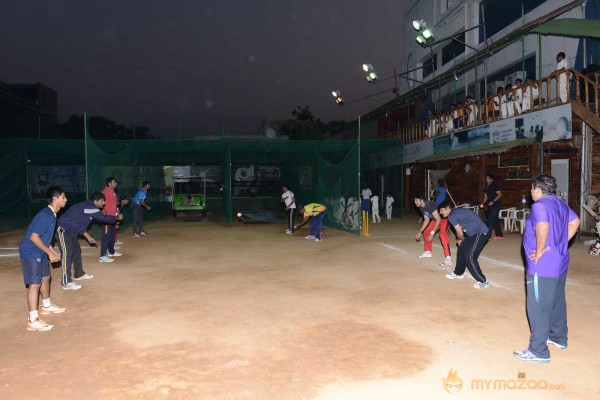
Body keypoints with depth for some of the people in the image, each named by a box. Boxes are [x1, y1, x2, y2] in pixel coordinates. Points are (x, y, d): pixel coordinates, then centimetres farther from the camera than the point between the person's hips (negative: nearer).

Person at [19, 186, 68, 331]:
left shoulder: (52, 214, 8)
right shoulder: (45, 215, -23)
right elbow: (34, 237, -26)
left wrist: (53, 252, 18)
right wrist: (50, 253, -20)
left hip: (39, 252, 10)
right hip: (30, 253, -10)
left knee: (45, 278, 21)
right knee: (34, 284, -9)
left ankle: (46, 307, 40)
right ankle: (33, 321, -6)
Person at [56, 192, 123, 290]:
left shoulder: (87, 207, 13)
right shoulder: (90, 208, -19)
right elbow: (104, 218, -14)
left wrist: (88, 237, 22)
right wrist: (117, 217, 2)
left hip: (70, 231, 11)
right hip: (63, 230, -11)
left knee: (77, 251, 18)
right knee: (67, 254, -12)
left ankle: (79, 274, 33)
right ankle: (67, 283, -9)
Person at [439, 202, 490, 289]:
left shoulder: (451, 216, -14)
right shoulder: (456, 211, 14)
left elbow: (460, 233, -11)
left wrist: (460, 239, 9)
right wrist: (461, 239, 15)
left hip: (480, 233, -10)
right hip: (474, 233, 10)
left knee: (469, 257, -12)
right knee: (461, 250, 18)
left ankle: (483, 281, -3)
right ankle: (458, 273, 35)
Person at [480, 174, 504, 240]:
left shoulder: (495, 185, -10)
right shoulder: (486, 187, 12)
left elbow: (500, 194, -14)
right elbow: (486, 197, 16)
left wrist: (493, 201, -22)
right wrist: (482, 203, 0)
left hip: (495, 205, -8)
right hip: (490, 206, 8)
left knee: (490, 220, -11)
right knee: (494, 220, 11)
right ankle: (500, 235, 19)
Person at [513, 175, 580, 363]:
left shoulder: (540, 205, -19)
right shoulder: (561, 204, 10)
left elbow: (543, 227, -35)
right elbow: (575, 222, 19)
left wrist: (540, 251, -23)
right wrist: (560, 244, 12)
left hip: (543, 265, -10)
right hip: (560, 262, 10)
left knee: (538, 308, -2)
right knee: (557, 302, 23)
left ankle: (538, 351, 5)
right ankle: (559, 337, 39)